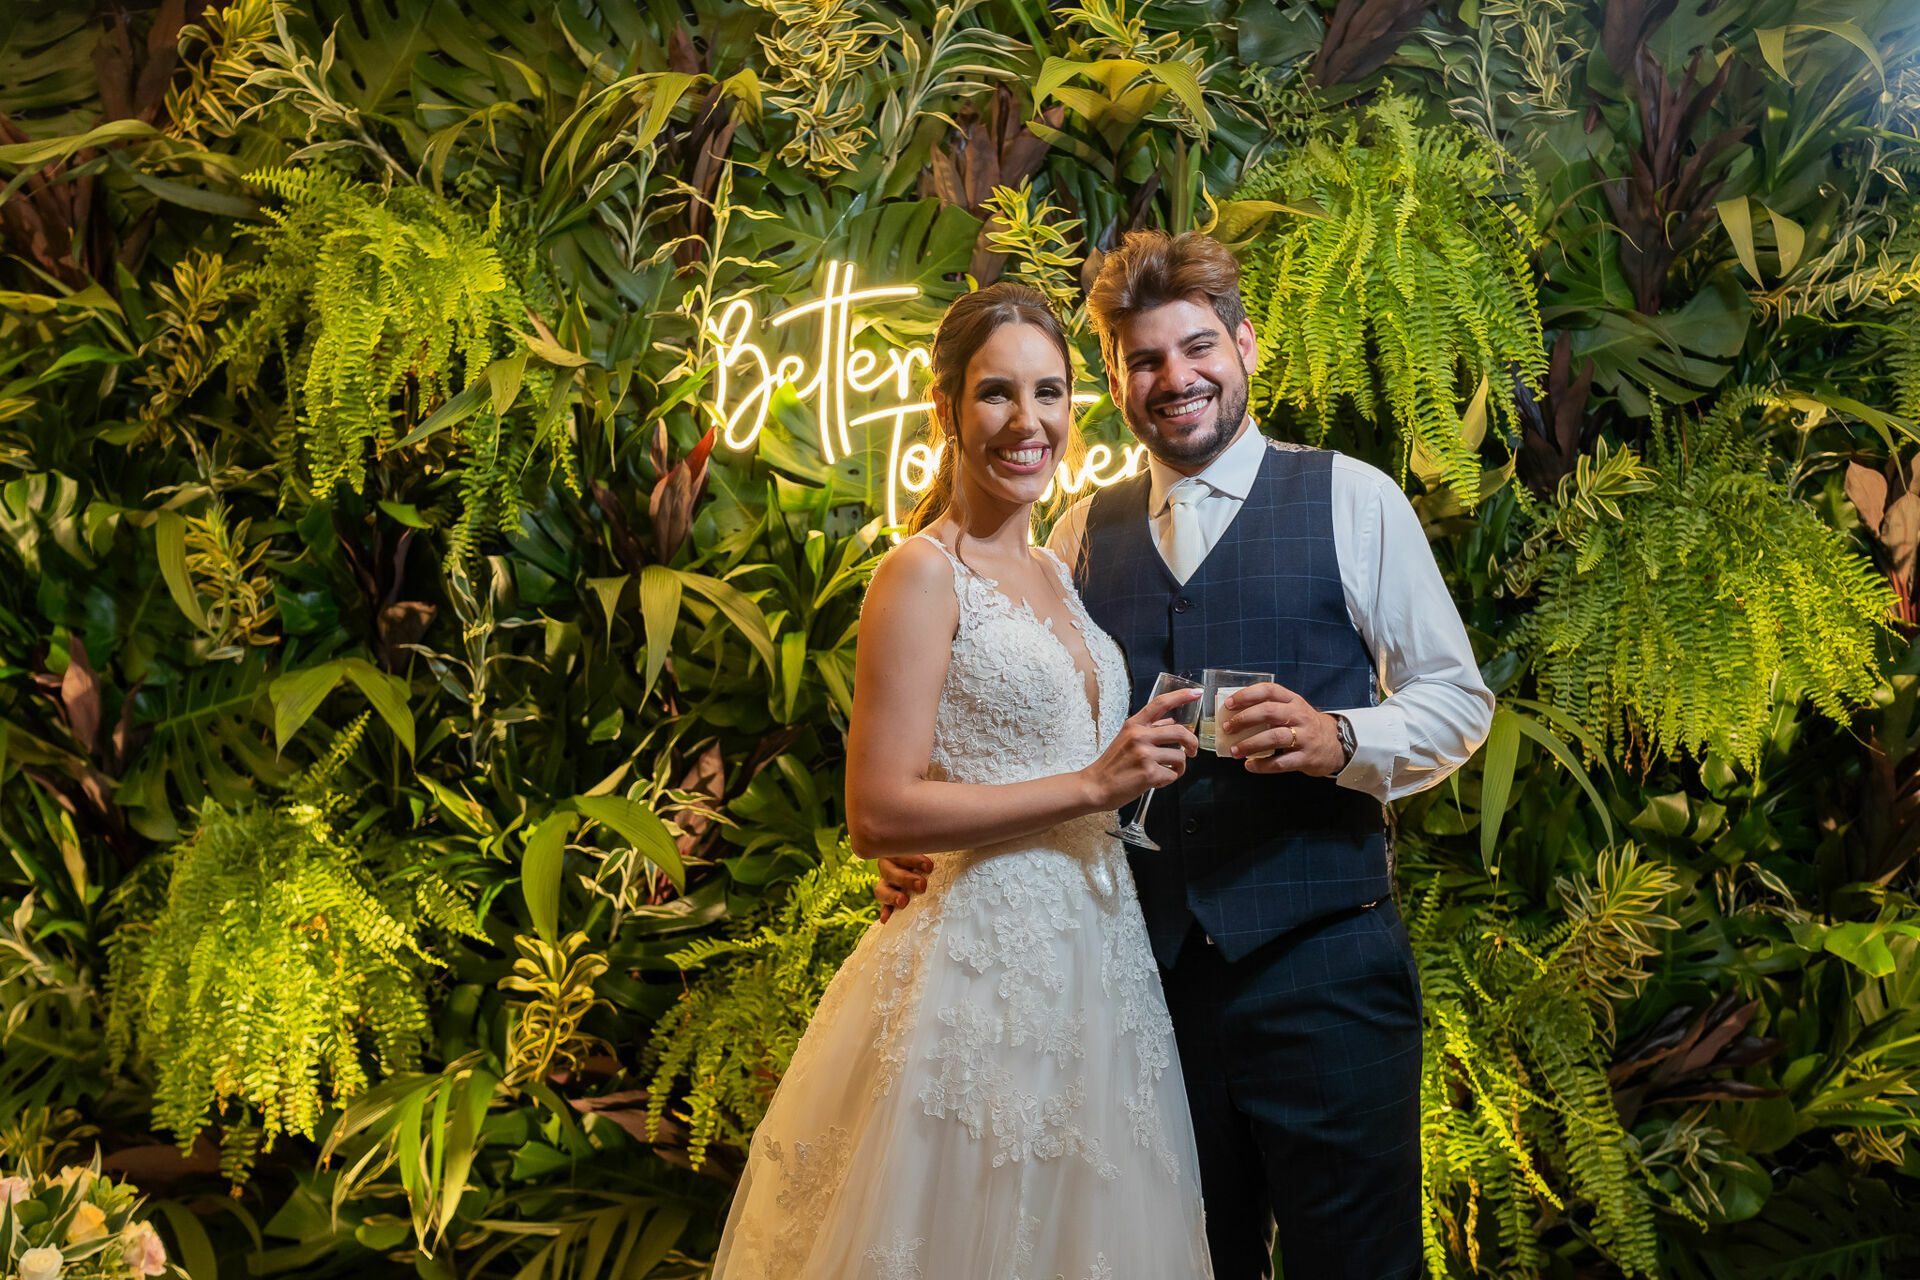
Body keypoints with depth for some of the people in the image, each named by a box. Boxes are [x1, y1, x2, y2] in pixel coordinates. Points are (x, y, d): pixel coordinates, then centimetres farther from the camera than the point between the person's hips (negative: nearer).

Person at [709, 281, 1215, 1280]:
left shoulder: (1051, 571, 12)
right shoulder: (923, 572, -12)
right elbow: (877, 815, -19)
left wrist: (1143, 760, 4)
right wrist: (1092, 786, -19)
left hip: (1095, 947, 8)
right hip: (986, 962, -8)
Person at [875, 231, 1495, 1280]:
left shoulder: (1351, 500, 2)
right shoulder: (1084, 533, 10)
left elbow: (1457, 699, 1)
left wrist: (1339, 738, -18)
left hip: (1320, 966, -3)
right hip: (1148, 968, 3)